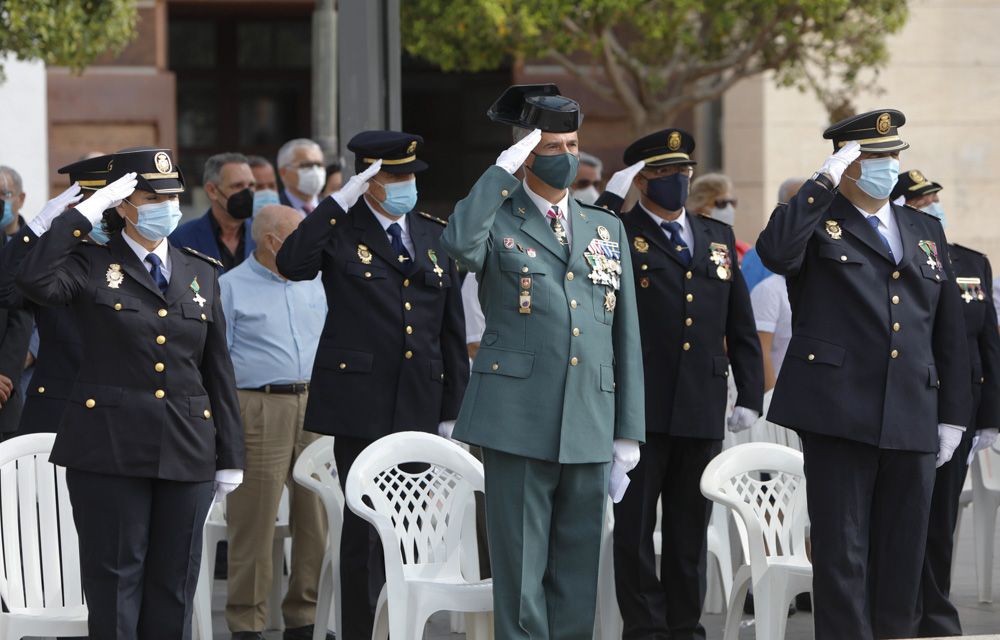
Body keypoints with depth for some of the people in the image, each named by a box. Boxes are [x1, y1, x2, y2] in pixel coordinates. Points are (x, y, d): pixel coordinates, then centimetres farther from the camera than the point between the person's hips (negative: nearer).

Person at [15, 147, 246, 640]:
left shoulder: (200, 273, 13)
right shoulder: (92, 266, 1)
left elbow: (218, 371, 14)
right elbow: (35, 282, -22)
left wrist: (229, 458, 11)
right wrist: (83, 214, -16)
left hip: (187, 451, 4)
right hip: (110, 448, -4)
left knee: (173, 587, 7)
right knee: (115, 585, -1)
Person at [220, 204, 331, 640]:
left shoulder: (315, 286, 17)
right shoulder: (231, 287, 2)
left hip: (317, 409, 5)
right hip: (259, 411, -5)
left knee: (319, 519, 3)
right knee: (254, 523, -4)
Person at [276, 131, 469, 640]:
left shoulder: (434, 236, 12)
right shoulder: (342, 231, 0)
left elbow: (452, 330, 14)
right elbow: (291, 264, -22)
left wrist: (452, 408, 11)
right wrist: (339, 202, -20)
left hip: (419, 407, 4)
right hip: (360, 404, -4)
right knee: (366, 523, -3)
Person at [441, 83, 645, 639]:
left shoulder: (607, 229, 16)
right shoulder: (498, 221, 3)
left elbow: (626, 337, 16)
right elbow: (460, 243, -24)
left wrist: (628, 432, 11)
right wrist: (503, 171, -16)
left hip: (589, 427, 4)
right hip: (518, 422, -4)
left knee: (578, 572, 7)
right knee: (521, 571, -2)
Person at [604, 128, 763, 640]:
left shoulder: (718, 237, 16)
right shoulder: (618, 234, 2)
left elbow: (741, 326, 15)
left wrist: (750, 395, 9)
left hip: (703, 406, 4)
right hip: (639, 406, -4)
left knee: (691, 525, 9)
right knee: (634, 521, 0)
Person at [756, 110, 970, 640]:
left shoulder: (926, 232, 19)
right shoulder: (818, 222, 4)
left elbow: (950, 331, 19)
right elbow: (775, 252, -21)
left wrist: (953, 415, 12)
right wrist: (825, 182, -16)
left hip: (913, 418, 5)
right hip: (839, 412, -5)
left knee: (902, 551, 7)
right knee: (842, 550, -5)